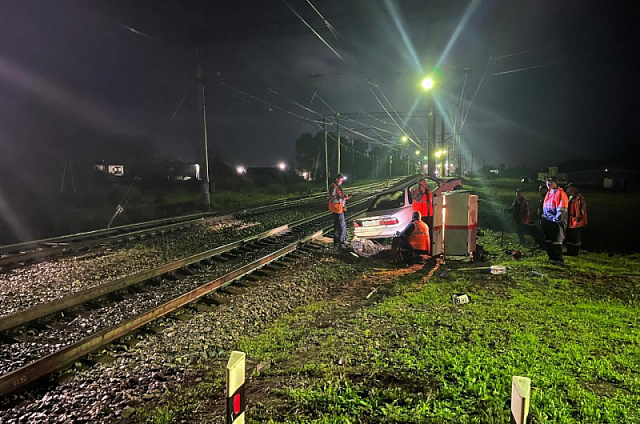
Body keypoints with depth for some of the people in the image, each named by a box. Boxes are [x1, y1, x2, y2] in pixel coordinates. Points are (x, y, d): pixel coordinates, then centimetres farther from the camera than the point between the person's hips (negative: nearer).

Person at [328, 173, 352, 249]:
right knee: (342, 226, -8)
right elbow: (333, 200, -25)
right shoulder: (334, 187, -19)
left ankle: (336, 242, 26)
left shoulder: (338, 186, 13)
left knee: (337, 226, 16)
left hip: (339, 209, 11)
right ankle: (341, 243, -3)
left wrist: (344, 197, 7)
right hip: (337, 209, -11)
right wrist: (343, 198, -27)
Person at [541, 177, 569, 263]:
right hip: (547, 221, 9)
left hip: (555, 222, -9)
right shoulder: (548, 193, 16)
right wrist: (544, 216, 18)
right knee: (547, 240, 14)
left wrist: (556, 219, -17)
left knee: (556, 241, -3)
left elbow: (561, 208, -17)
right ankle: (551, 257, 26)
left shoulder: (559, 193, -13)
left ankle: (559, 259, 7)